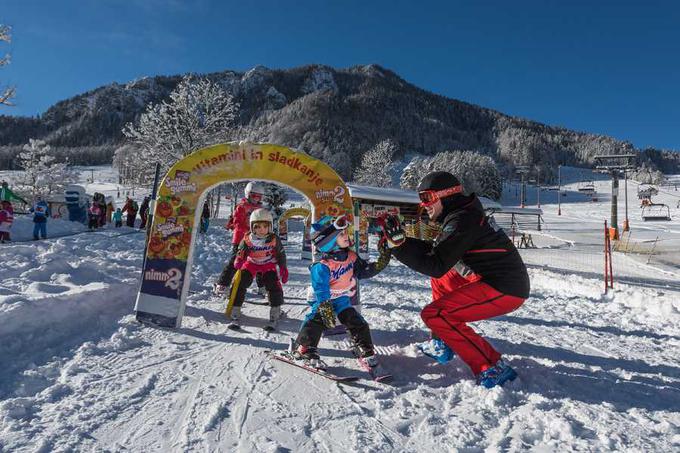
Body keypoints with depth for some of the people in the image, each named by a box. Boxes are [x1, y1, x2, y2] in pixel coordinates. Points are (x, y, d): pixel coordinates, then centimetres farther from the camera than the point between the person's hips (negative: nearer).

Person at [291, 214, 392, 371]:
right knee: (315, 321, -22)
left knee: (358, 323, -2)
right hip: (323, 300, -5)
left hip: (342, 299, 5)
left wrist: (381, 263, -6)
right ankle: (303, 350, -7)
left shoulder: (351, 256, -4)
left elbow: (364, 271, 7)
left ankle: (365, 351, 13)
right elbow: (321, 291, -26)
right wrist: (326, 309, -31)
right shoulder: (322, 267, -26)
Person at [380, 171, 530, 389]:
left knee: (433, 315, -13)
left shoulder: (462, 221, -17)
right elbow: (437, 250, 19)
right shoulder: (463, 214, 14)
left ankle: (493, 368, -12)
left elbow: (435, 266, -23)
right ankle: (441, 344, 23)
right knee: (440, 280, 24)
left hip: (505, 290, -10)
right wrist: (401, 239, 11)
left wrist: (400, 244, -22)